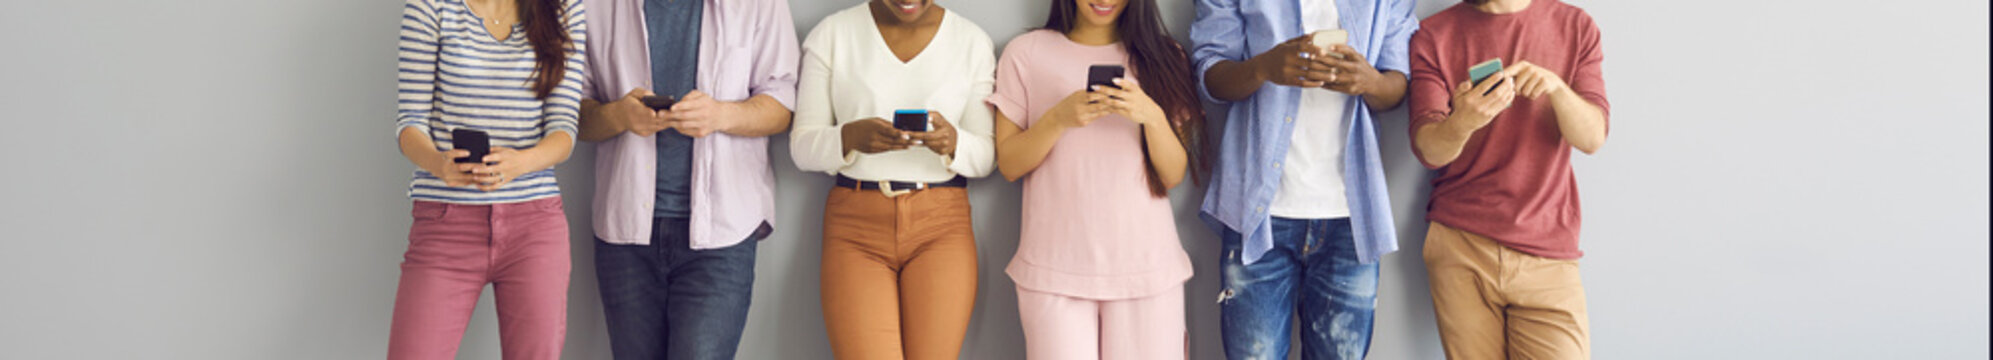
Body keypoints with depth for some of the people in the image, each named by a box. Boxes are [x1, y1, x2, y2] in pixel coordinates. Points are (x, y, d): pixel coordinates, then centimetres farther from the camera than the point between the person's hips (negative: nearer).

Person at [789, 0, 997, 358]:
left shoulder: (972, 41, 6)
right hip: (855, 224, -1)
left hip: (942, 225, 1)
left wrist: (952, 141, -17)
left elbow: (987, 156, 6)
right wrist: (850, 137, -20)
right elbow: (802, 147, 2)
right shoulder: (832, 33, 5)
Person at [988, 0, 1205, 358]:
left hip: (1147, 267, 1)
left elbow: (1173, 176, 4)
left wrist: (1153, 116, -14)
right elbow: (1008, 165, 2)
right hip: (1055, 268, -1)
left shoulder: (1163, 55, 9)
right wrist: (1058, 119, -14)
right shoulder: (1026, 52, 5)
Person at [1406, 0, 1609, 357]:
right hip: (1459, 246, 0)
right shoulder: (1434, 36, 4)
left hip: (1547, 253, 1)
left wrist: (1557, 87, -19)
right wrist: (1461, 124, -29)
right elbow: (1428, 150, -7)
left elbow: (1593, 137, 0)